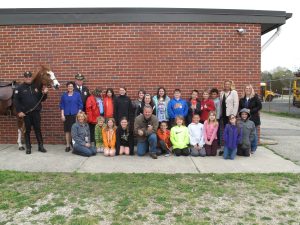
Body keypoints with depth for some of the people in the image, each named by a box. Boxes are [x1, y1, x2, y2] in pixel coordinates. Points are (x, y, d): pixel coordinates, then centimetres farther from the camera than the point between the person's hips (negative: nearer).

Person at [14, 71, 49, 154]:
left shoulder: (36, 87, 9)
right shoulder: (20, 88, 0)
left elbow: (42, 99, 15)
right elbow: (16, 100, -4)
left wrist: (44, 93, -6)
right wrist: (19, 111, -11)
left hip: (36, 112, 2)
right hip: (26, 113, -2)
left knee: (38, 129, 5)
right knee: (27, 130, 6)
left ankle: (41, 146, 12)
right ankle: (28, 148, 15)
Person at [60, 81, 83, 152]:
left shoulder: (77, 94, 5)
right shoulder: (64, 95, 9)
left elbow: (80, 105, 4)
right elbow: (61, 106, 9)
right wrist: (62, 115, 0)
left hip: (75, 115, -1)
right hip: (67, 115, 1)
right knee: (67, 130, 2)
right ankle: (68, 146, 9)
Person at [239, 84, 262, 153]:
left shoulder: (255, 98, -4)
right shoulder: (242, 99, 8)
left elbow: (259, 106, -8)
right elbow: (240, 107, 17)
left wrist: (250, 111, -14)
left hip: (253, 118, -3)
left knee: (253, 134, 4)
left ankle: (253, 149, 16)